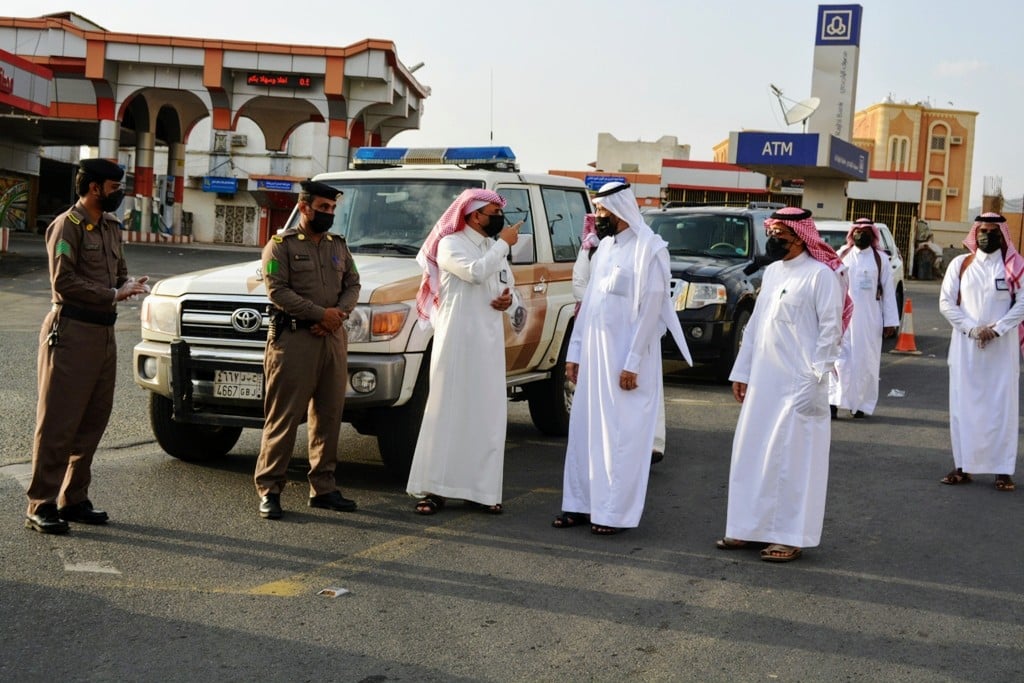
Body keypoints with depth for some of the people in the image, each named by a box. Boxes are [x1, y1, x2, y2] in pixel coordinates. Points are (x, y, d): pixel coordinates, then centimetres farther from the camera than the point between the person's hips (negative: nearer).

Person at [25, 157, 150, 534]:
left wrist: (128, 284, -2)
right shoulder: (67, 225, -10)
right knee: (58, 423, -5)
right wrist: (114, 294, -16)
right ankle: (41, 506, 1)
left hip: (103, 331, 8)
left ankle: (73, 499, 20)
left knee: (93, 421, 11)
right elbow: (64, 283, -16)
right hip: (72, 332, -8)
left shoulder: (110, 226, 15)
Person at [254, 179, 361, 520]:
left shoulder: (338, 246, 18)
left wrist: (339, 313, -6)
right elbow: (277, 290, -11)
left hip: (334, 338, 6)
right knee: (284, 418, -6)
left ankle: (323, 488, 16)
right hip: (293, 338, -6)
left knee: (329, 417, 8)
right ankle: (269, 489, 0)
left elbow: (352, 284, 14)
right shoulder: (281, 245, -1)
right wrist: (320, 314, -15)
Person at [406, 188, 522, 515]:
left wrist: (509, 300, 0)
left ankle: (481, 488, 11)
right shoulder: (450, 245, -4)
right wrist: (503, 244, -10)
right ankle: (433, 489, -2)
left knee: (488, 415, 5)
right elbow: (475, 272, -22)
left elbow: (509, 290, 24)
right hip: (456, 340, -7)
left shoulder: (496, 250, 18)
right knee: (447, 412, -6)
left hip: (490, 343, 7)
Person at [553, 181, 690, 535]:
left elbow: (651, 309, -14)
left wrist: (633, 363, -18)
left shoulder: (649, 250, -10)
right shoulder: (604, 247, 13)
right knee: (584, 430, 9)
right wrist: (574, 352, 13)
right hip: (594, 354, 8)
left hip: (626, 357, -7)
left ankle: (615, 512, 4)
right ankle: (580, 504, 17)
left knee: (620, 435, -2)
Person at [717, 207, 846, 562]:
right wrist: (742, 371, 15)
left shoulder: (821, 274, -9)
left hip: (798, 385, -8)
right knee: (751, 454, 10)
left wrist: (815, 378, -17)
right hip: (762, 382, 8)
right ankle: (750, 528, 21)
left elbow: (831, 329, -13)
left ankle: (790, 537, 6)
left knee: (792, 459, -2)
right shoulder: (772, 271, 14)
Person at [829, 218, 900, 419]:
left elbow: (888, 291, 3)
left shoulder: (880, 259, 4)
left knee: (866, 361, 3)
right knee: (839, 359, -5)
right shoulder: (841, 256, 7)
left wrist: (891, 321, -2)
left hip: (869, 318, -1)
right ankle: (834, 401, -5)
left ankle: (863, 404, 11)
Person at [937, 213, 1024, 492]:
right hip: (965, 346, 2)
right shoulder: (960, 264, 5)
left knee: (1001, 406, -2)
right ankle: (963, 466, 7)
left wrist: (996, 329, -13)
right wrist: (971, 328, -10)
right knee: (964, 405, 2)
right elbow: (946, 302, 1)